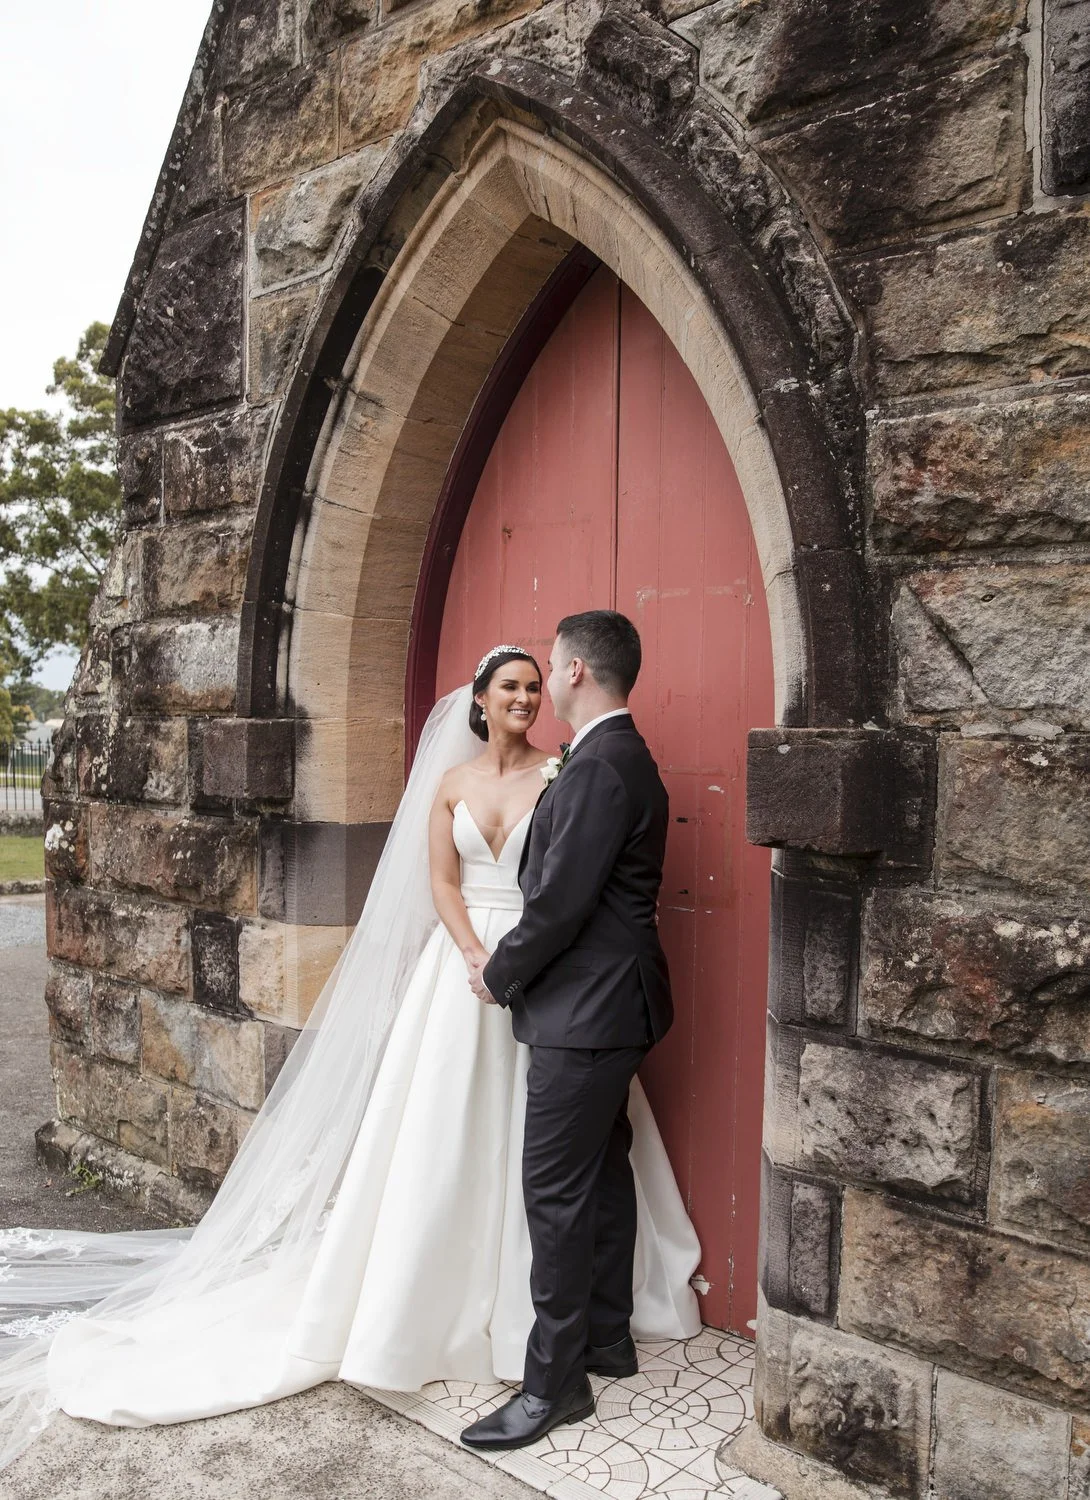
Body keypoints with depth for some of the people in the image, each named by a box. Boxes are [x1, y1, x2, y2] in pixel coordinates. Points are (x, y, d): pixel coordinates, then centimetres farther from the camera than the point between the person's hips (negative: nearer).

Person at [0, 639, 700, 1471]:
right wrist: (477, 956, -12)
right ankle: (440, 1295, 22)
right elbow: (441, 883, 3)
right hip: (462, 961, 2)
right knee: (441, 1130, 5)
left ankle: (533, 1297, 21)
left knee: (529, 1131, 4)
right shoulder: (451, 782, 7)